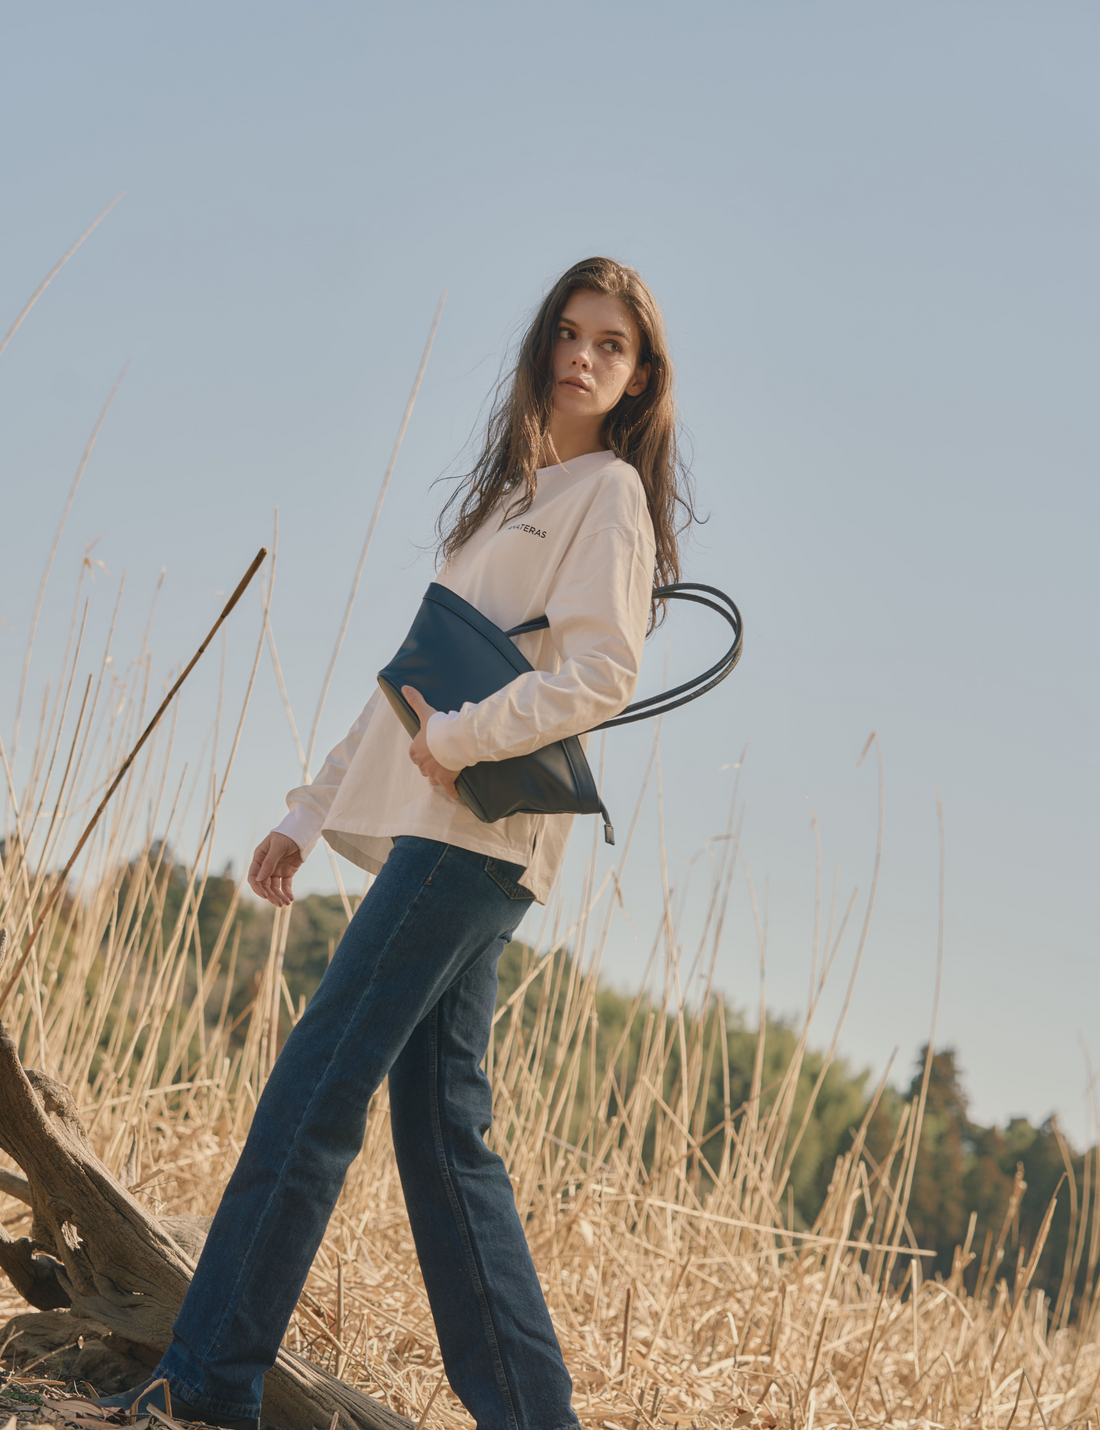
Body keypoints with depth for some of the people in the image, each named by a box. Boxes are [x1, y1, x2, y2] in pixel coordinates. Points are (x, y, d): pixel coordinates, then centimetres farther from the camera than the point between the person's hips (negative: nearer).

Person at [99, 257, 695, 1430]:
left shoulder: (610, 493, 1)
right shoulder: (510, 492, 25)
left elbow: (599, 675, -13)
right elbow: (417, 677, 24)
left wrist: (461, 738, -18)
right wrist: (311, 812, 21)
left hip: (478, 829, -8)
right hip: (433, 832, 8)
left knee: (317, 1088, -13)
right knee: (441, 1128, 4)